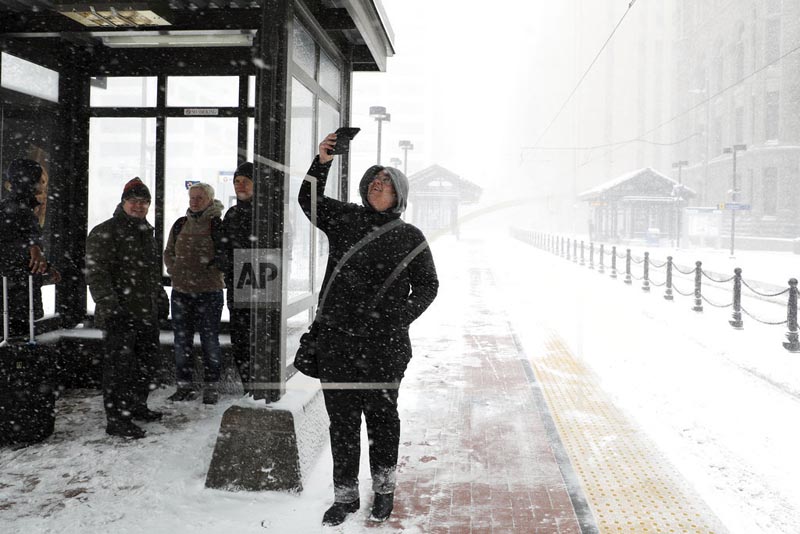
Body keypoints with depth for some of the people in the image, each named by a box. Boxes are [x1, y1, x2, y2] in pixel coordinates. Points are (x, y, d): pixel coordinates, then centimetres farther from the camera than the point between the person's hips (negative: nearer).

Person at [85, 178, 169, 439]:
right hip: (121, 315, -8)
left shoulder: (147, 233, 18)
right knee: (120, 366, -6)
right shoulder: (104, 233, -8)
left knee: (148, 364, 15)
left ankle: (137, 406, 30)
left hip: (147, 314, 9)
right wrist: (109, 305, -22)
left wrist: (161, 300, 25)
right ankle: (116, 418, 2)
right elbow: (96, 273, -15)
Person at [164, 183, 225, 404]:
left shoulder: (218, 225, -5)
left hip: (209, 291, -5)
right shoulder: (180, 225, 11)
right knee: (182, 339, 10)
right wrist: (174, 270, 4)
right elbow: (168, 252, 18)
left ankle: (212, 386, 11)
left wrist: (209, 268, -13)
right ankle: (184, 385, 21)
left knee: (210, 339, 1)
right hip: (181, 290, 5)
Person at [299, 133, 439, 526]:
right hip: (335, 339, 2)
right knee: (341, 418, 8)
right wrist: (322, 162, -6)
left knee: (381, 416, 10)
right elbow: (309, 200, 8)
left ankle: (384, 489, 30)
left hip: (384, 344, -1)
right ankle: (345, 496, 23)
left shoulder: (410, 238, 5)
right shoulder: (345, 219, 9)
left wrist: (404, 315, -2)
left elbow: (427, 284, 11)